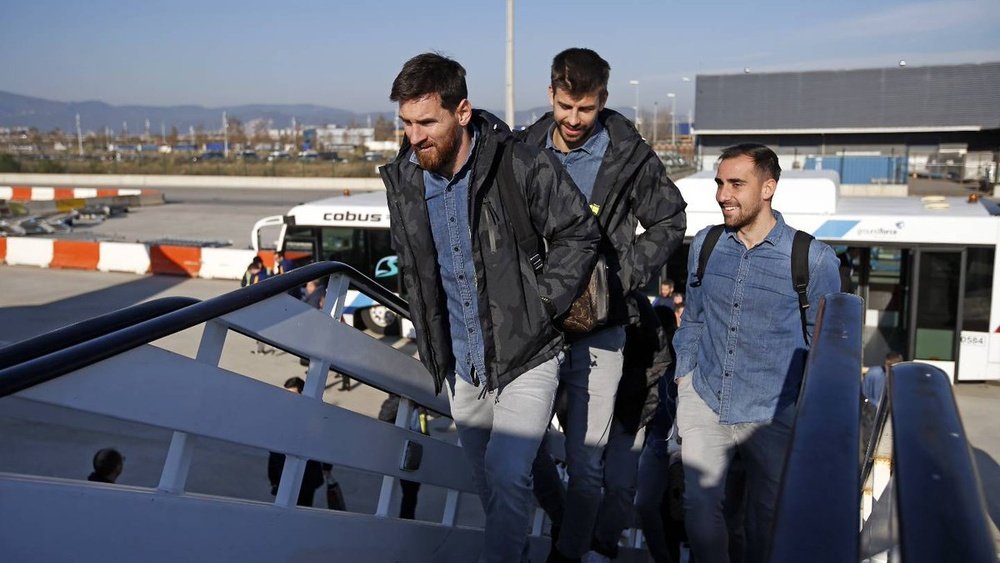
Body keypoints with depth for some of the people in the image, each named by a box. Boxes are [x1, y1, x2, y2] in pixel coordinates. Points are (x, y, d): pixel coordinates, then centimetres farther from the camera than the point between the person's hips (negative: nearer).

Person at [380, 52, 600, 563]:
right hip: (460, 364, 5)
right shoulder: (402, 179, -2)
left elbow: (580, 232, -8)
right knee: (486, 480, 18)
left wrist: (540, 303, -13)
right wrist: (431, 338, 13)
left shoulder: (521, 165, -18)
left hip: (525, 357, -5)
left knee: (507, 476, -14)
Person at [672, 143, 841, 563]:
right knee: (699, 505, 2)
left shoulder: (814, 258, -10)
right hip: (704, 402, 3)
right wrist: (683, 380, 9)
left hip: (773, 415, -2)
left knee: (768, 516, 13)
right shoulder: (705, 244, 1)